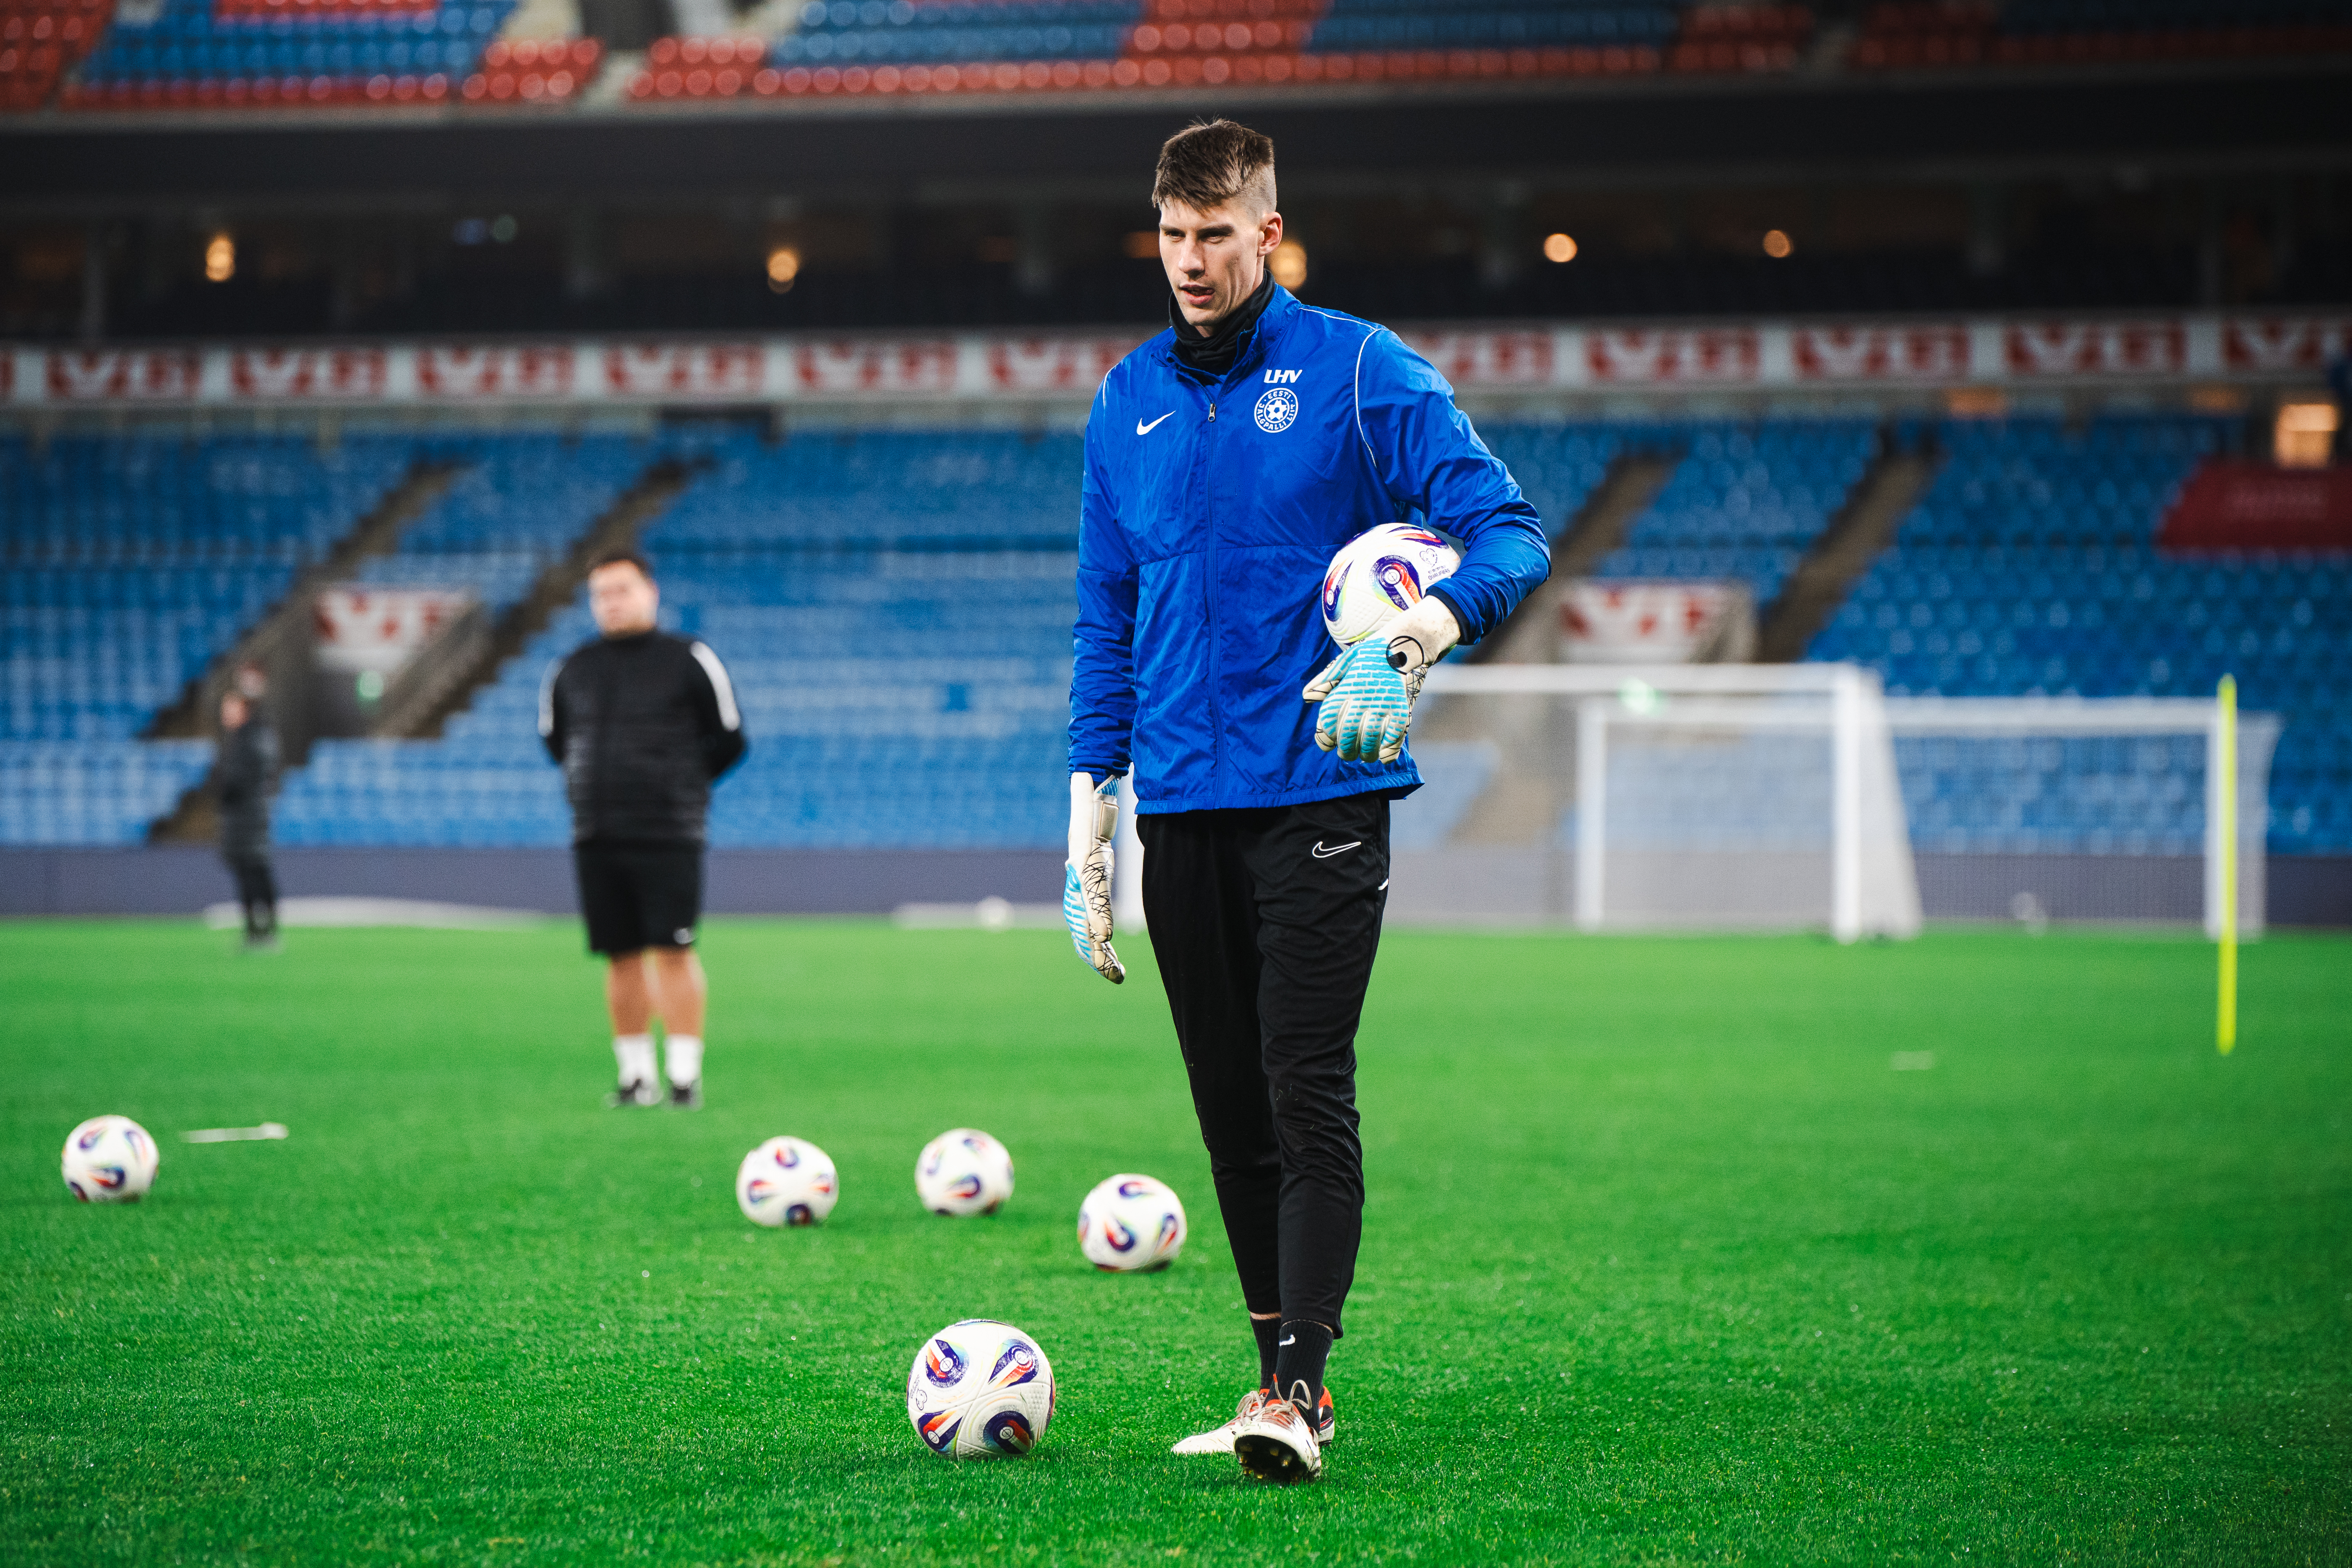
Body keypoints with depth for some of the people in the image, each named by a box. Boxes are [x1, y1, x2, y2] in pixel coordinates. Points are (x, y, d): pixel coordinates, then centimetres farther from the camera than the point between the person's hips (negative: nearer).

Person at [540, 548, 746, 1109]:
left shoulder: (689, 660, 0)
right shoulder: (572, 670, 11)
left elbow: (729, 741, 5)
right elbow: (554, 736, 26)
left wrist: (678, 781, 5)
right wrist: (591, 780, 15)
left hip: (668, 832, -4)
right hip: (596, 833, 4)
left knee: (673, 951, -8)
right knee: (621, 957, 5)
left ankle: (686, 1075, -4)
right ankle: (637, 1074, 12)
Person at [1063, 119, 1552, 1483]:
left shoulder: (1362, 372, -2)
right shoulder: (1128, 404, 13)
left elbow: (1512, 534, -7)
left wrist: (1417, 636, -25)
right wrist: (1090, 808, 12)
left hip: (1318, 793, -5)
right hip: (1184, 808, 5)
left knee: (1309, 1097, -11)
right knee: (1232, 1111, 7)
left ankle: (1301, 1390, -14)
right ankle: (1280, 1375, 14)